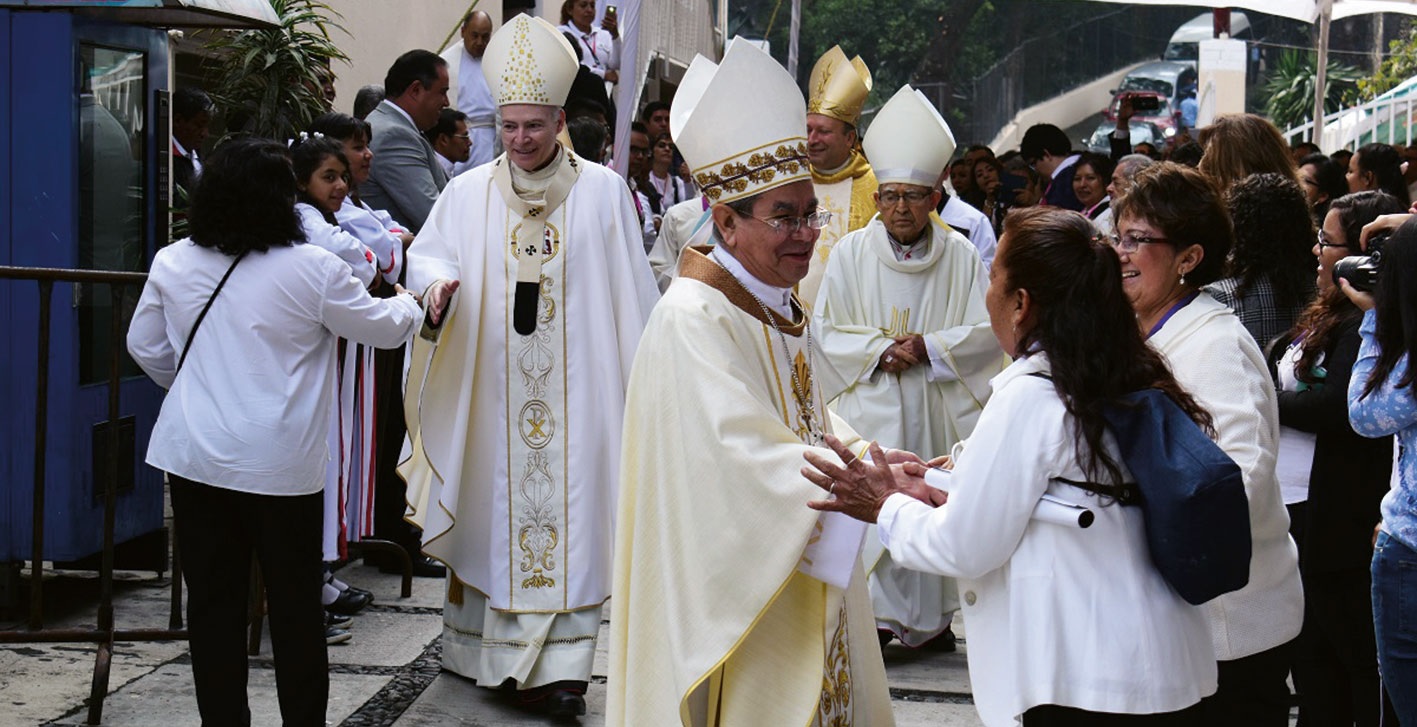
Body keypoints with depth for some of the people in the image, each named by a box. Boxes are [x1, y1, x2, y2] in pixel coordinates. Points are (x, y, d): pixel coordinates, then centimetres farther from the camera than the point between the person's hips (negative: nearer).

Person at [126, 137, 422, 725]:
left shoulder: (172, 264, 0)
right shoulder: (313, 270, -11)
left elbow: (145, 347, 12)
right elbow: (382, 328, 2)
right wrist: (408, 304, 24)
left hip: (195, 457, 3)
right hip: (282, 465, -3)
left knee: (212, 602, 10)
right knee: (295, 606, 8)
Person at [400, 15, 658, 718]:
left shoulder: (602, 192, 2)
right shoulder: (469, 193, 6)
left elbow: (629, 294, 4)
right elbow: (427, 252, 7)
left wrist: (638, 372, 1)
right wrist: (437, 283, -16)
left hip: (574, 389, -2)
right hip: (491, 389, 2)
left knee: (567, 509, -5)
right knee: (497, 507, 5)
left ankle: (560, 666, -5)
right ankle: (496, 652, 16)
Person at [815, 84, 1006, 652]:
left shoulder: (960, 255, 5)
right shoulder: (851, 253, 4)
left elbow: (988, 330, 2)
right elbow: (825, 331, 2)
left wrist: (929, 347, -10)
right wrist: (880, 349, -11)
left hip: (940, 409, 1)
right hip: (870, 409, -1)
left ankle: (932, 616, 14)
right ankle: (877, 618, -4)